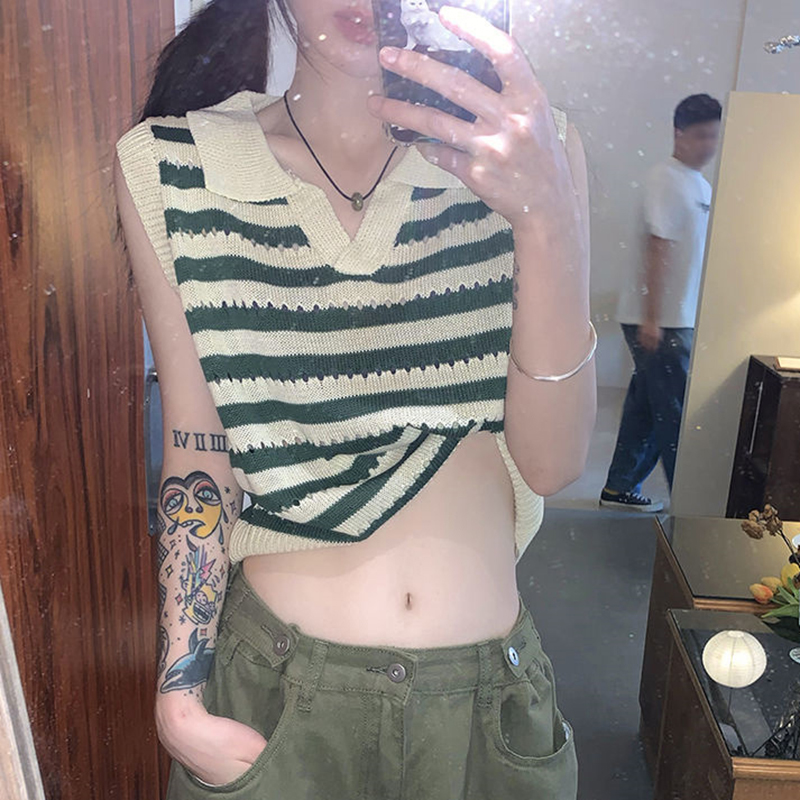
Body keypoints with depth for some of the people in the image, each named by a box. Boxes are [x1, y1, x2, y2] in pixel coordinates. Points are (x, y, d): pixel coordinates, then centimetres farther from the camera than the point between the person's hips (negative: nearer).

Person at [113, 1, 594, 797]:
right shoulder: (169, 166, -6)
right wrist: (178, 698, -5)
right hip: (273, 681, 0)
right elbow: (196, 451, -3)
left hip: (487, 678, 1)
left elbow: (550, 463, -12)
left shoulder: (525, 153, -5)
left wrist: (552, 217, -25)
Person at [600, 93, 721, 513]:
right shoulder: (666, 179, -12)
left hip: (680, 320, 9)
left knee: (647, 407, 14)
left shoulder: (701, 185, 17)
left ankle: (620, 488, 25)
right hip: (658, 320, -9)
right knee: (676, 415, -2)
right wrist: (651, 318, -22)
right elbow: (658, 249, -18)